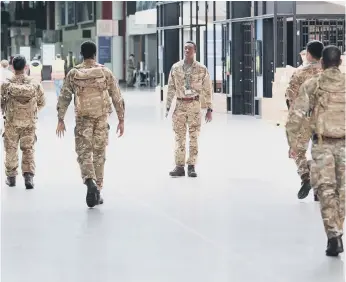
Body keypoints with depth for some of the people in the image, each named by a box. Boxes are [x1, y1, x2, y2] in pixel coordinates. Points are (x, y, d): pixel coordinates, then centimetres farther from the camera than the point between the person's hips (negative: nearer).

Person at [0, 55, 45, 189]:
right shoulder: (34, 84, -7)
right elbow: (42, 102, 4)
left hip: (11, 122, -1)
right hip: (30, 122, 1)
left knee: (11, 150, 13)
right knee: (28, 149, 9)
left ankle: (11, 177, 20)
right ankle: (28, 176, -3)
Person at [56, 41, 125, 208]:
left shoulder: (73, 74, 0)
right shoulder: (105, 72, 0)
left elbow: (64, 97, 0)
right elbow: (117, 97, 2)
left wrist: (60, 120, 7)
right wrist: (121, 120, 9)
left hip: (82, 119, -1)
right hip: (102, 119, 1)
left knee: (84, 152, 3)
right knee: (99, 155, 10)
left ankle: (90, 182, -23)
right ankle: (97, 191, 13)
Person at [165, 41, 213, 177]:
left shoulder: (202, 69, 2)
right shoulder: (176, 67, 6)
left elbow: (207, 90, 4)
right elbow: (171, 88, 8)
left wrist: (209, 109, 0)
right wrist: (168, 107, 4)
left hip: (194, 105, -1)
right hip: (180, 105, 1)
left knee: (194, 137, 0)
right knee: (179, 137, 1)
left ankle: (191, 167, 5)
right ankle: (179, 167, 4)